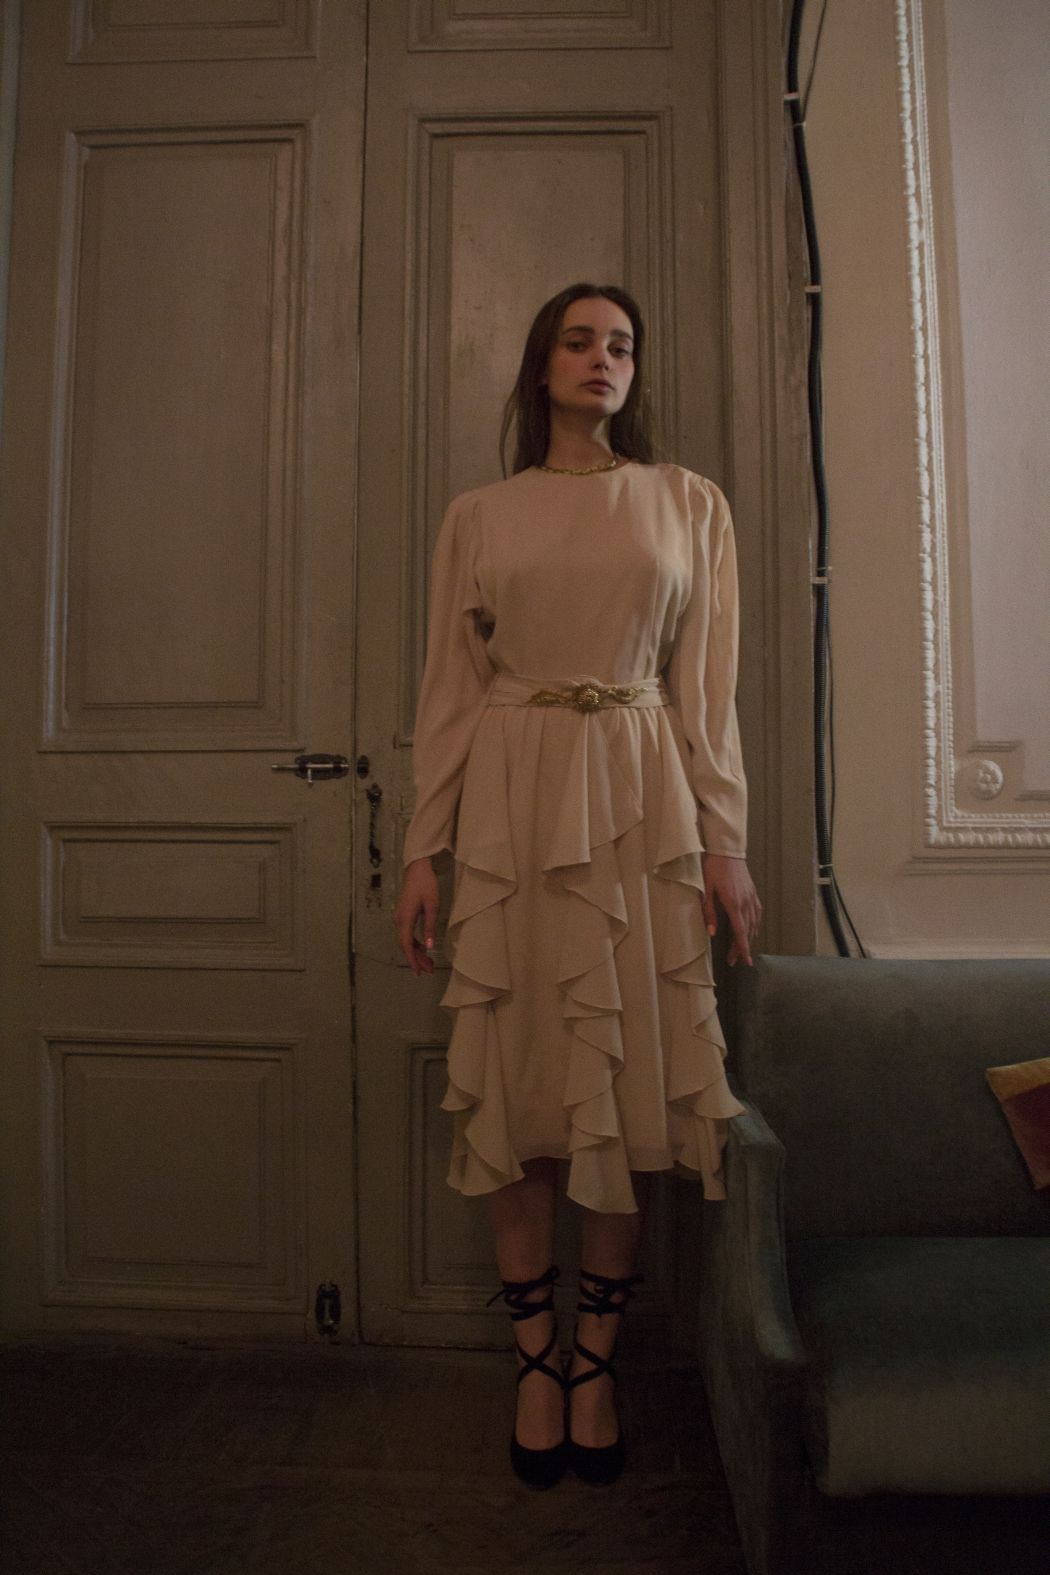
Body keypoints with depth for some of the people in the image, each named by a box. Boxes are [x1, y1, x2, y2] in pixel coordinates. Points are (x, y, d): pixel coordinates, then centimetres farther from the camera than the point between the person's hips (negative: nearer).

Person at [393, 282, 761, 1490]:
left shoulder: (688, 503, 10)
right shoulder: (478, 516, 11)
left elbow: (706, 688, 6)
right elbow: (449, 690, 7)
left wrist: (724, 845, 0)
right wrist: (423, 850, 2)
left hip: (641, 808, 0)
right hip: (511, 807, 1)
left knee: (625, 1084, 3)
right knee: (518, 1088, 3)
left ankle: (597, 1365, 21)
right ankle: (536, 1362, 21)